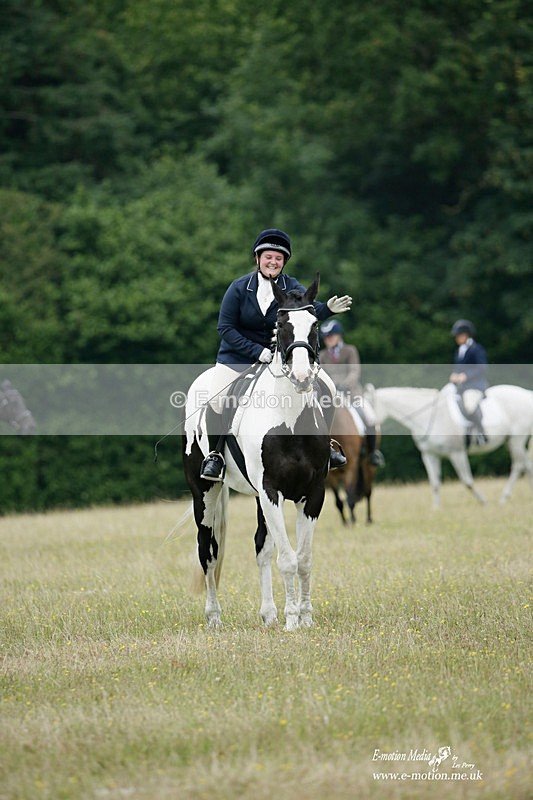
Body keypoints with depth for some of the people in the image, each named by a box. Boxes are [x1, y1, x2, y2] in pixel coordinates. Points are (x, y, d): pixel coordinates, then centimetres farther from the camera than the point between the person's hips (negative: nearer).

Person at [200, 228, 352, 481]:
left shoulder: (291, 287, -6)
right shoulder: (239, 287, -10)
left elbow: (309, 307, -24)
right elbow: (225, 328, -11)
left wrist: (327, 308, -47)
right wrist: (257, 351, -21)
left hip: (281, 355, 2)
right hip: (239, 356, -2)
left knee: (327, 388, -9)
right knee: (216, 400, -24)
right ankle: (216, 453, -4)